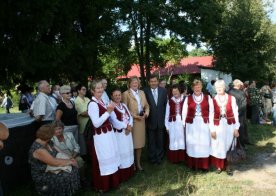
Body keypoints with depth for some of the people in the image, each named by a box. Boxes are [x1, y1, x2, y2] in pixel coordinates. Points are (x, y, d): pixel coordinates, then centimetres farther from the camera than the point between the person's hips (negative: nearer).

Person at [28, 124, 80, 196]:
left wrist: (70, 159, -9)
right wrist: (69, 161, -17)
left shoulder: (47, 143, 0)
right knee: (66, 177, -24)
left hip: (51, 169, 8)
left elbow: (59, 152, 7)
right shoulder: (38, 149, -27)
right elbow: (54, 162, -28)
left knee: (73, 169, -8)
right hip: (42, 176, -8)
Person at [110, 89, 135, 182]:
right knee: (121, 152, -2)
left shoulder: (124, 105, 13)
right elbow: (114, 121, -19)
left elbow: (130, 117, 9)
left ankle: (129, 172, 26)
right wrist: (126, 126, -15)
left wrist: (130, 126, -9)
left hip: (127, 132, 7)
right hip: (118, 133, -7)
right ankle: (121, 174, 8)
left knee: (128, 151, 14)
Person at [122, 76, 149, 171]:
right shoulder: (126, 93, -4)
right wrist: (134, 115, -16)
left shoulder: (142, 92, 13)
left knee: (140, 142, 11)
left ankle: (138, 163, 24)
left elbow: (147, 105, 15)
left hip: (141, 121, 5)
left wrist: (146, 113, -5)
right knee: (132, 143, 2)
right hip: (131, 121, -5)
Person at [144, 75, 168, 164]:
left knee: (160, 141, 15)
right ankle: (152, 157, 28)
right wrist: (146, 114, -11)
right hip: (150, 120, -2)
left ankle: (159, 157, 31)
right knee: (151, 141, 12)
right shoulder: (145, 91, -9)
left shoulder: (163, 90, 0)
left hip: (161, 120, 2)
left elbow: (166, 104, 4)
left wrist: (165, 116, 2)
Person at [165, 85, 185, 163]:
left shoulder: (184, 100, -2)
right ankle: (174, 158, 20)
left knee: (182, 140, 9)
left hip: (182, 123, -1)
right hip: (173, 124, 1)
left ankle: (182, 158, 22)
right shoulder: (170, 101, 3)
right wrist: (167, 126, 4)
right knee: (173, 140, 8)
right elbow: (167, 114, 6)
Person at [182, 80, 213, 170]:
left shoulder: (208, 98, 3)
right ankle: (193, 164, 17)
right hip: (191, 124, 0)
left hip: (204, 124, 0)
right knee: (192, 143, 6)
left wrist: (211, 124, -4)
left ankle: (204, 165, 17)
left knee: (204, 143, 5)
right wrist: (184, 124, -1)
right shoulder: (188, 98, 3)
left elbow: (211, 111, 1)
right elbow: (184, 112, 3)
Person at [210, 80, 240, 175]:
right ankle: (219, 166, 21)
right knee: (218, 146, 6)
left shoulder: (231, 98, 0)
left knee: (228, 146, 2)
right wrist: (212, 129, -5)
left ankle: (227, 166, 17)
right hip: (218, 126, 0)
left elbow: (235, 113, 1)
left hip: (229, 125, 0)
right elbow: (211, 115, 0)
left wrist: (236, 128, -2)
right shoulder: (213, 100, 0)